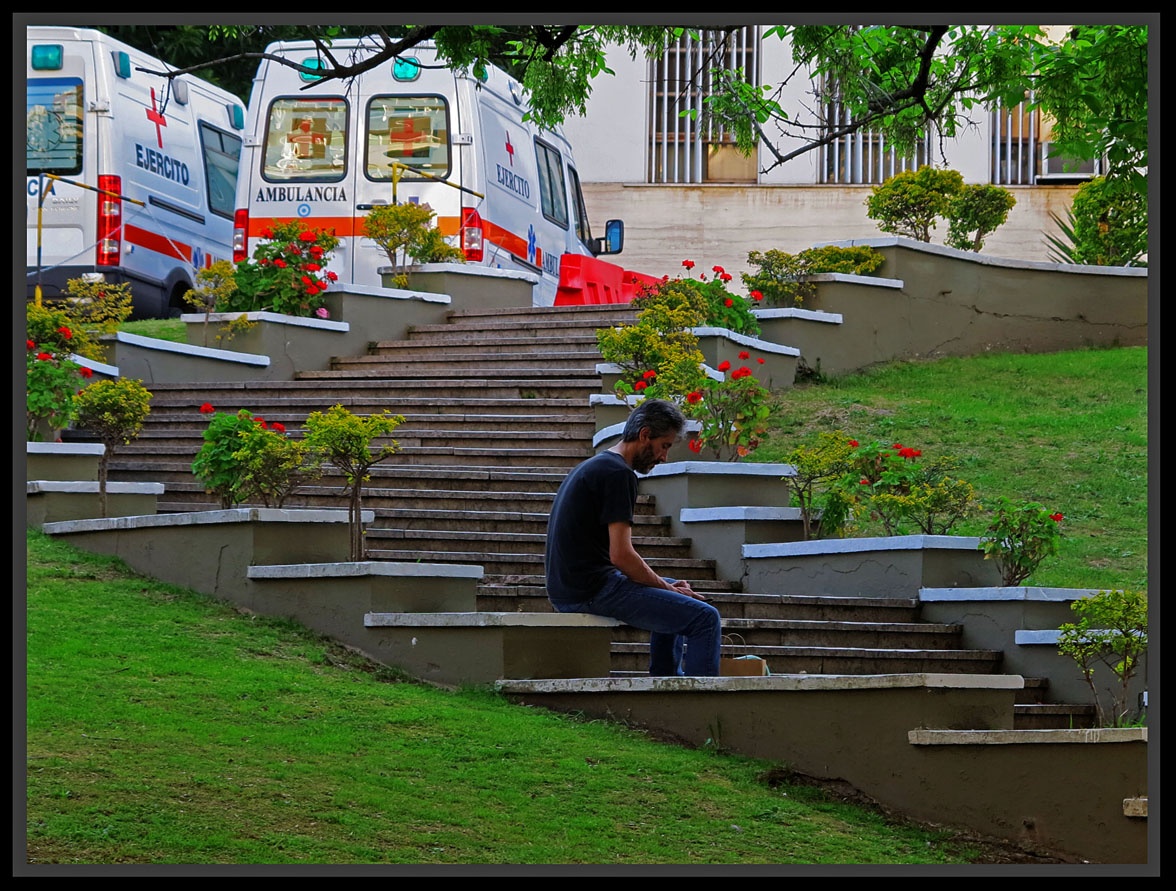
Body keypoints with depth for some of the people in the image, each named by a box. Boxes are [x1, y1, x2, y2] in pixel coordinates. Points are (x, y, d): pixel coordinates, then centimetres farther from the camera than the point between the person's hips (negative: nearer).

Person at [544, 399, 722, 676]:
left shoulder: (591, 467, 19)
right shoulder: (618, 474, -13)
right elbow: (621, 556, -20)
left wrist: (666, 585, 13)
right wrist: (667, 588, -5)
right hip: (593, 590, -11)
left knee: (674, 604, 32)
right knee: (705, 619, -14)